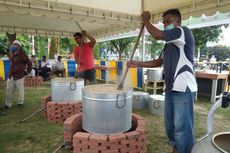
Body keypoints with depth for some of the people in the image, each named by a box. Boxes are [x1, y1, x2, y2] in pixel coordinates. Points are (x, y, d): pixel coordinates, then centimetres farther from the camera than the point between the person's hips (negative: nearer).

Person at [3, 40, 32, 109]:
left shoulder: (22, 55, -11)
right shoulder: (11, 54, 8)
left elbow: (29, 63, -5)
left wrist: (27, 71, -5)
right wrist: (11, 71, 20)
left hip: (19, 75, -6)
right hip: (11, 75, 6)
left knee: (20, 89, 5)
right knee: (9, 89, 9)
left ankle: (20, 102, 21)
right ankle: (8, 104, 20)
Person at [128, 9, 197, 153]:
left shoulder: (184, 31, -6)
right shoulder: (170, 43, 20)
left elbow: (157, 35, -18)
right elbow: (158, 62, 22)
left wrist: (146, 20, -1)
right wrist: (138, 64, 15)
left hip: (184, 89, -9)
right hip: (171, 88, 9)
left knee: (182, 126, -3)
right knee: (170, 124, 17)